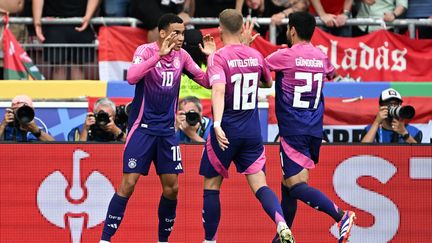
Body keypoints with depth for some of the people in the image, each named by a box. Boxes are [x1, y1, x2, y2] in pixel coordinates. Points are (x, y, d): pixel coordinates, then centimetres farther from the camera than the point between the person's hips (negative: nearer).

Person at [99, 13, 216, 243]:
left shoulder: (182, 56, 5)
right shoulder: (145, 51, -11)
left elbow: (207, 82, 8)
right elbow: (132, 77, -30)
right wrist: (159, 55, -34)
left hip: (167, 130, 5)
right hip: (143, 127, -5)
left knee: (171, 188, 4)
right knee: (128, 183, -10)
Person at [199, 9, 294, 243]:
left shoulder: (218, 57, -11)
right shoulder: (256, 56, 5)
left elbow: (218, 90, -27)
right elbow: (267, 82, 24)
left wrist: (217, 124, -36)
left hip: (226, 131, -4)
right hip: (252, 131, 4)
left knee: (211, 185, 12)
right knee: (259, 184, 0)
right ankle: (281, 224, -26)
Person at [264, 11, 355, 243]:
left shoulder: (284, 56, -9)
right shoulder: (321, 57, 9)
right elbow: (331, 74, 32)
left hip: (292, 131, -7)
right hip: (315, 131, 7)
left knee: (296, 185, -14)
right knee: (288, 183, 17)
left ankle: (341, 215, -31)